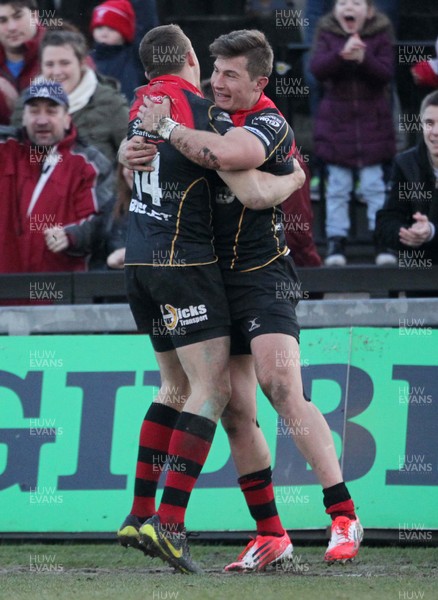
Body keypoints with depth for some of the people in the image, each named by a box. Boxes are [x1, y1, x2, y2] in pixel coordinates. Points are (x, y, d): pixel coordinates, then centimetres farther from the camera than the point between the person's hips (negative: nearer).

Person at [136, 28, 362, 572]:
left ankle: (344, 517, -20)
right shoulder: (215, 117, 13)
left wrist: (165, 126, -17)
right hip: (216, 279, 8)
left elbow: (223, 154, -32)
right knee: (236, 415, 6)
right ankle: (269, 535, 12)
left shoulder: (269, 124, -10)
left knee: (282, 390, -22)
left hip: (262, 277, -8)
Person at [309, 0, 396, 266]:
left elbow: (387, 72, -12)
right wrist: (342, 54, -31)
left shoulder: (380, 36, -3)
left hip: (372, 122, -1)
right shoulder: (327, 35, 0)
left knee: (375, 186, 0)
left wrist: (363, 58, -29)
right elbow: (317, 68, -14)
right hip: (337, 121, 1)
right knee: (337, 188, 4)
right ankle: (336, 241, 10)